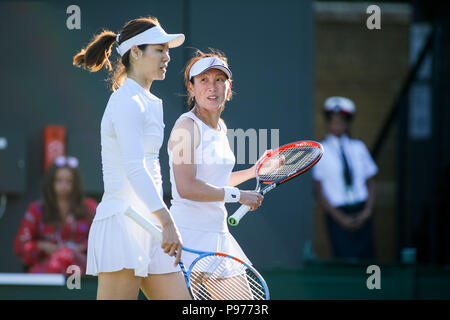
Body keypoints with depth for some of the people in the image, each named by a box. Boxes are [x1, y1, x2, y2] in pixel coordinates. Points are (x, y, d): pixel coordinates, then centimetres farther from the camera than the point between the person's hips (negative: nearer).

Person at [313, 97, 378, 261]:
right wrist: (340, 218, -10)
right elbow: (319, 191, -1)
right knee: (346, 260, -13)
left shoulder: (358, 147, 8)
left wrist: (367, 211, -5)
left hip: (361, 213, 3)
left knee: (367, 259, -1)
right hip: (338, 214, -3)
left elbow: (370, 183, 11)